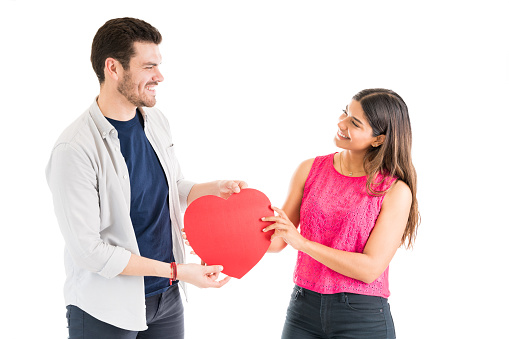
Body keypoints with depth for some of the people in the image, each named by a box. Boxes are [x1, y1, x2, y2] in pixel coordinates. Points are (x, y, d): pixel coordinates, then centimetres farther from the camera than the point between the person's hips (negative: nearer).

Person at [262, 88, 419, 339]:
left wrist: (302, 242, -20)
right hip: (304, 309, 3)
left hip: (363, 319, -3)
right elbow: (278, 240, 5)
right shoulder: (310, 170, 3)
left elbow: (370, 268, -15)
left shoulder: (396, 191, -10)